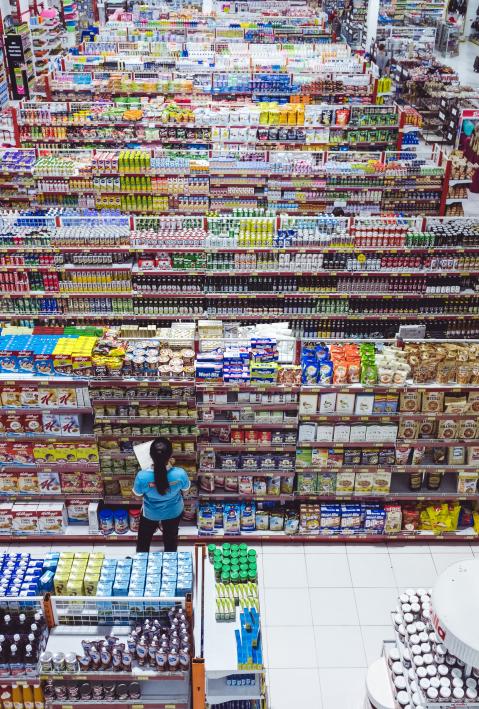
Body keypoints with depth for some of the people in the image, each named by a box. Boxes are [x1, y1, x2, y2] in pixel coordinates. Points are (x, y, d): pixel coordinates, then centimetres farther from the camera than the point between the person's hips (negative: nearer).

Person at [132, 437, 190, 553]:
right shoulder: (180, 474, -37)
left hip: (150, 513, 0)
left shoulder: (142, 476, -38)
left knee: (144, 539, 32)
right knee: (171, 538, 32)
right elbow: (185, 489, -12)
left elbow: (138, 495, -15)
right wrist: (172, 466, -9)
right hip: (173, 512, 1)